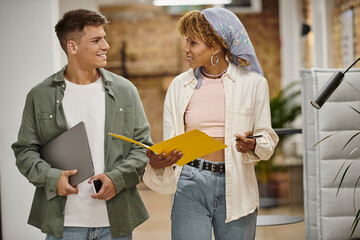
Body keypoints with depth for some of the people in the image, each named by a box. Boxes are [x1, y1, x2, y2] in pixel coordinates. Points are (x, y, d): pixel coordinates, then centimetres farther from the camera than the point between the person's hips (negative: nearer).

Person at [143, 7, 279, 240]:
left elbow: (267, 137, 6)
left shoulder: (252, 83, 1)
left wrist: (253, 145, -16)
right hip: (190, 186, 1)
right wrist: (157, 163, -14)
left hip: (236, 187, 0)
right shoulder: (180, 85, 6)